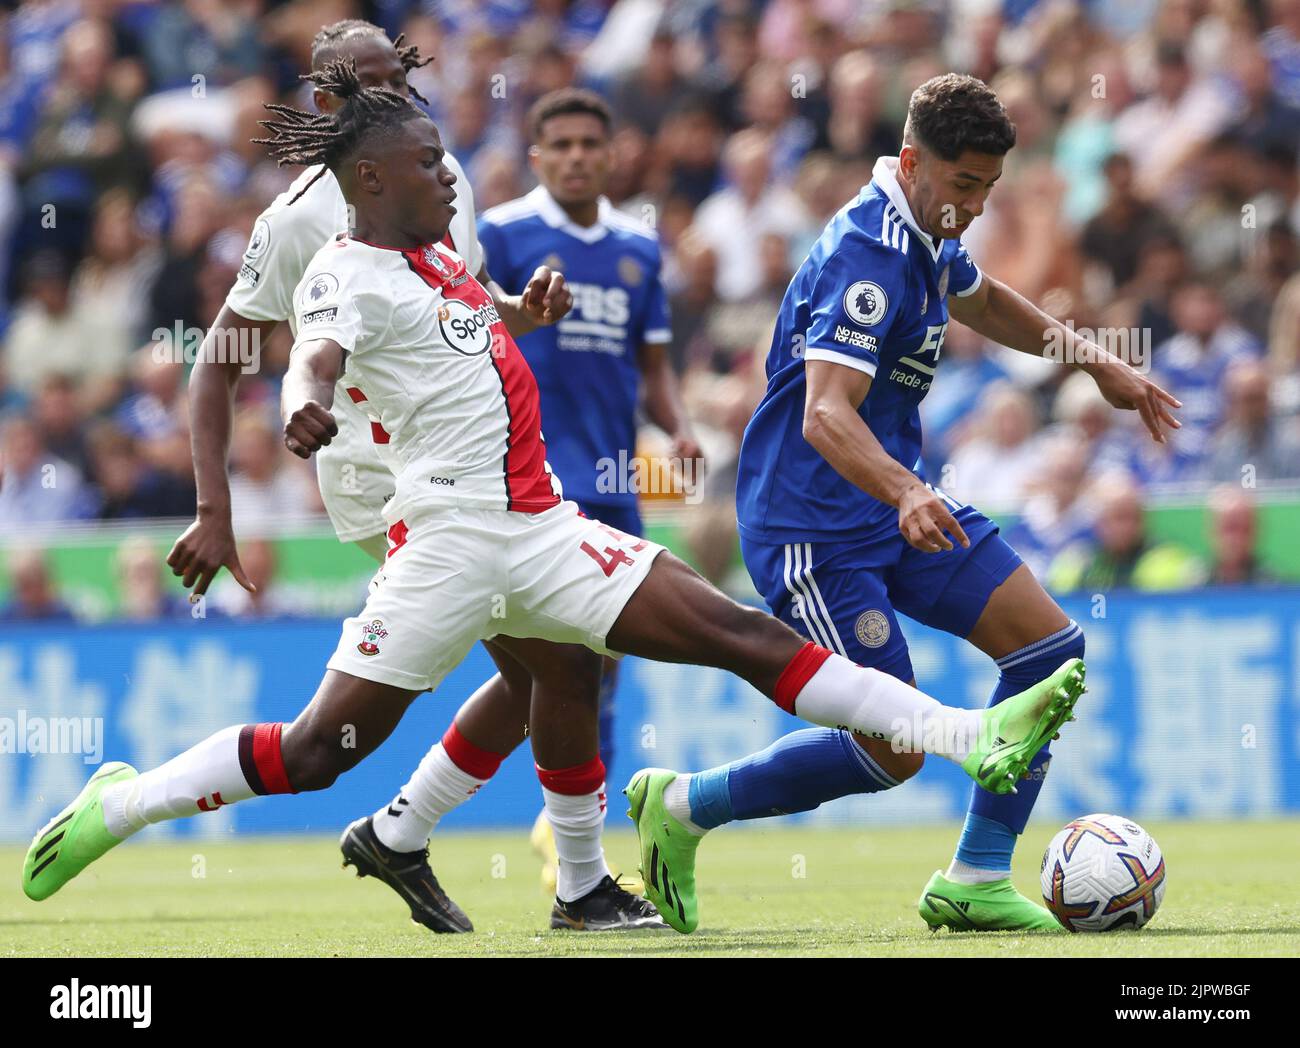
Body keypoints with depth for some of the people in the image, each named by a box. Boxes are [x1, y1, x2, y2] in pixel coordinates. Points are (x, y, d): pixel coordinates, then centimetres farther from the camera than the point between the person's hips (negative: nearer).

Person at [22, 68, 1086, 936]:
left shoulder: (437, 255, 16)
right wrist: (308, 407, -51)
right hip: (451, 537, -7)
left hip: (542, 527, 7)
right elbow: (316, 357, -32)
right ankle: (119, 804, 14)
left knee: (745, 636, -2)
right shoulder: (347, 273, -10)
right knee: (318, 753, -6)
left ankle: (970, 737, -8)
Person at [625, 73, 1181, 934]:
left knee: (1051, 646, -1)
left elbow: (981, 300, 33)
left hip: (897, 501, 10)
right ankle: (683, 807, 8)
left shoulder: (929, 236, 7)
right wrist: (906, 495, -51)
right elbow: (825, 415, -35)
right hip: (813, 526, -10)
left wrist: (1096, 363, 34)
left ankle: (974, 880, 5)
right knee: (891, 753, -11)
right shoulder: (868, 255, -23)